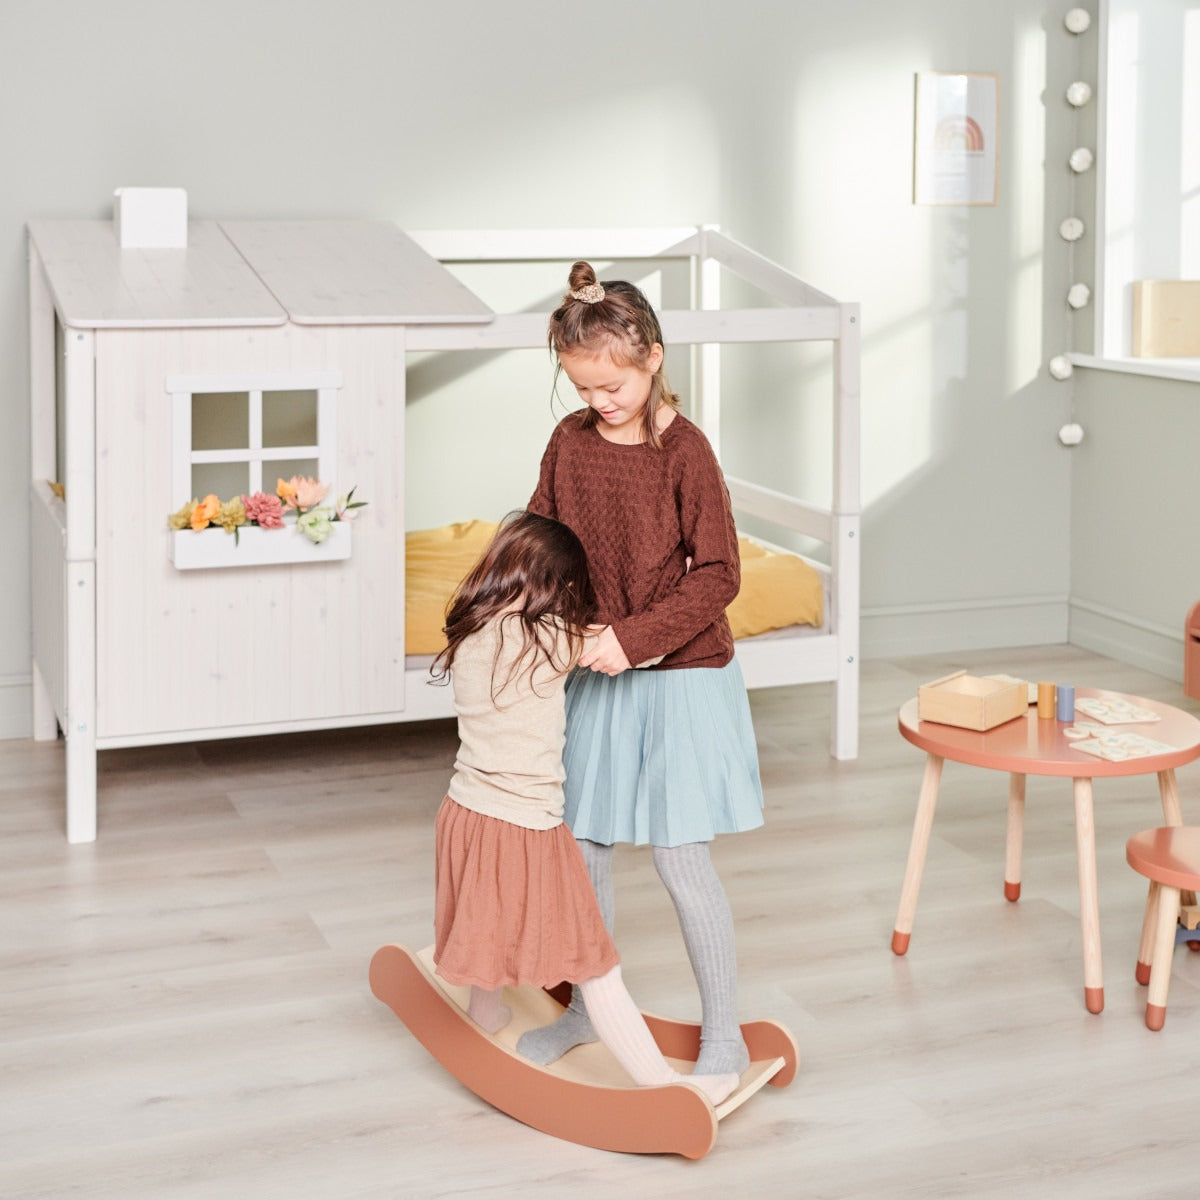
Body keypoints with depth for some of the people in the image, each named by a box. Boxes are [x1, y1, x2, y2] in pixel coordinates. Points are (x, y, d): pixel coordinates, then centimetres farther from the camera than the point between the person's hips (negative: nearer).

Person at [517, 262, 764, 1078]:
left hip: (680, 678, -5)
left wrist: (636, 635, -23)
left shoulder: (684, 451, -15)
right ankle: (588, 1010, 32)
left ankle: (725, 1035, 13)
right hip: (595, 677, 6)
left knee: (680, 856, -2)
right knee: (583, 849, 13)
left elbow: (718, 576, -15)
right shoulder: (570, 440, 1)